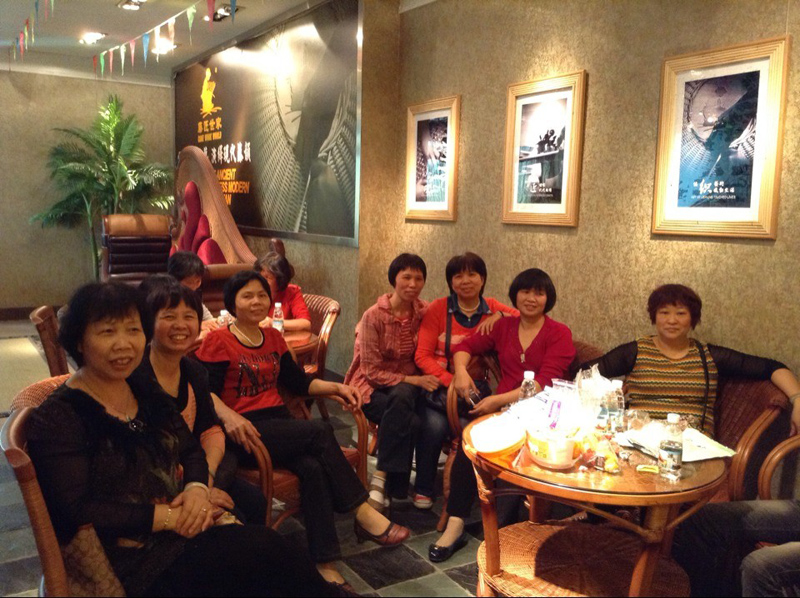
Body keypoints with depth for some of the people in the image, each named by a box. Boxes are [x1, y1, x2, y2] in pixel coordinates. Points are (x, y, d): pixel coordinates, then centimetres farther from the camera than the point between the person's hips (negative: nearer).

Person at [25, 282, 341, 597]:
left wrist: (197, 488, -6)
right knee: (265, 549, -22)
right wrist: (166, 516, -18)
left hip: (183, 532, 6)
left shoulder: (146, 391, 11)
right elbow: (78, 510, -16)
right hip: (134, 561, -6)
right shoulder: (57, 417, -9)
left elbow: (191, 451, 16)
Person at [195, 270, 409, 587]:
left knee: (313, 467, -27)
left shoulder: (273, 337, 18)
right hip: (247, 430, -5)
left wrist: (336, 388, 5)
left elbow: (298, 382, 20)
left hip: (280, 422, 5)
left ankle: (325, 563, -26)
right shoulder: (218, 341, -1)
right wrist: (230, 417, -29)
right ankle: (364, 514, -20)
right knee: (320, 431, -28)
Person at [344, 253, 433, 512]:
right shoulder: (374, 316, -10)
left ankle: (381, 480, -29)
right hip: (371, 387, -3)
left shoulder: (424, 312, 2)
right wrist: (411, 380, -20)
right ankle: (392, 487, -18)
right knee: (411, 422, -33)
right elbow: (372, 371, -10)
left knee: (401, 397, -35)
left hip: (407, 386, 3)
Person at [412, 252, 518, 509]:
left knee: (468, 427, -30)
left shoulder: (492, 308, 9)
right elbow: (422, 356, -5)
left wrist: (500, 316, -10)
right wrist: (452, 381, -19)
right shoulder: (437, 309, 0)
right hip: (438, 385, -1)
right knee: (434, 426, -30)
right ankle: (423, 489, -4)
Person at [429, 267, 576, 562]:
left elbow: (546, 381, -9)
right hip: (501, 409, 3)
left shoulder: (559, 334, 3)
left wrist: (500, 400, -20)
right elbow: (465, 346, 20)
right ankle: (454, 525, -24)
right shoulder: (504, 327, 17)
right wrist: (461, 370, -5)